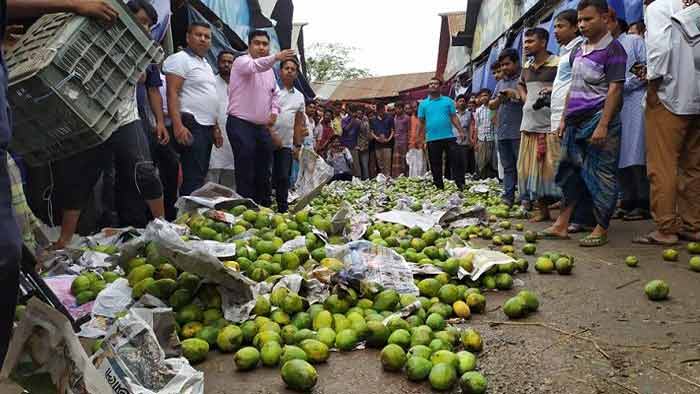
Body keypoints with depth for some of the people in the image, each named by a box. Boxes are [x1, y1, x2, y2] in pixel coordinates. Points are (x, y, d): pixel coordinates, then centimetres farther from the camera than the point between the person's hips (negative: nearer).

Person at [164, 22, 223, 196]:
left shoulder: (206, 64, 22)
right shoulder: (180, 59, -6)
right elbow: (172, 93, -15)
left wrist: (215, 128, 20)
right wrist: (178, 126, -26)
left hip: (206, 127, 9)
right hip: (191, 126, -9)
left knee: (201, 176, 10)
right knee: (193, 179, -13)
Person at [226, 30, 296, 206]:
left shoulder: (269, 70, 17)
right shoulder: (241, 61, -6)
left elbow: (275, 93, 27)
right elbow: (255, 66, -29)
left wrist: (274, 112, 8)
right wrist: (276, 57, -44)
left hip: (262, 127, 8)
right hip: (241, 124, -7)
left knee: (263, 172, 12)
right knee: (246, 174, -10)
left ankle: (264, 207, 22)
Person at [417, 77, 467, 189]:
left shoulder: (448, 101, 7)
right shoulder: (423, 104, 9)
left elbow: (454, 117, 5)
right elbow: (421, 122, 9)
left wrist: (460, 131, -5)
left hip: (449, 137, -1)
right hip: (432, 139, 1)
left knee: (455, 161, -3)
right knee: (435, 165, 7)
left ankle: (461, 185, 2)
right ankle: (439, 187, 17)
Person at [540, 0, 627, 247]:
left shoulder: (612, 49, -5)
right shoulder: (579, 51, 16)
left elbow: (615, 88, -12)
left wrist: (603, 125, -19)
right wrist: (564, 119, 16)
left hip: (598, 120, -7)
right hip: (576, 122, 8)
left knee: (601, 175, -2)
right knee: (569, 172, 8)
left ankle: (601, 229, 7)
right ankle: (562, 224, 15)